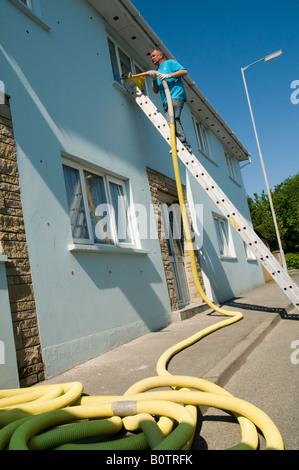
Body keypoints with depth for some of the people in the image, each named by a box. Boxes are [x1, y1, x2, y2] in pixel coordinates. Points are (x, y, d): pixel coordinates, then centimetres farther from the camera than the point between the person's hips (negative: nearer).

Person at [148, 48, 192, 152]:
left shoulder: (169, 63, 15)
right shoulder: (157, 72, 32)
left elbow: (184, 71, 0)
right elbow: (156, 91, 24)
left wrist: (168, 75, -9)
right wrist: (154, 79, 6)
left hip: (176, 96, -7)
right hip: (166, 101, 7)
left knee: (173, 119, -24)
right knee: (173, 122, -7)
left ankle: (184, 144, -29)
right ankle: (185, 146, -12)